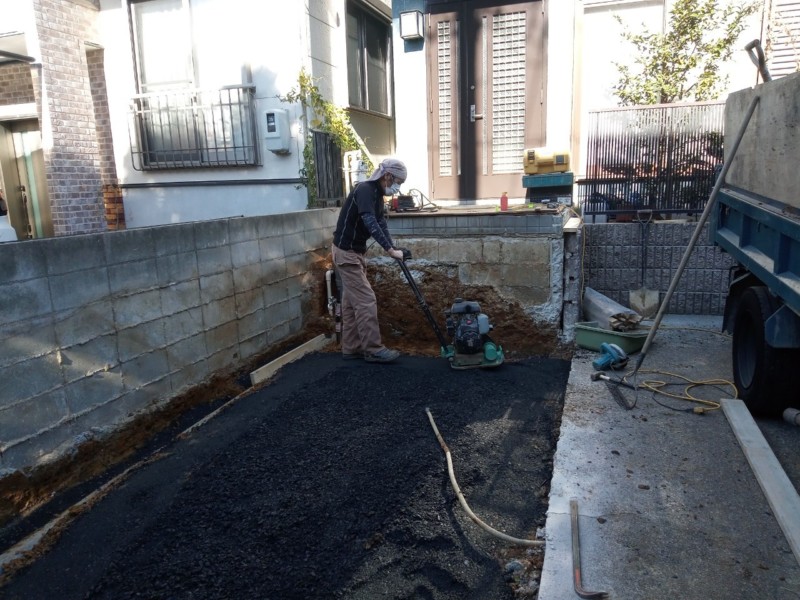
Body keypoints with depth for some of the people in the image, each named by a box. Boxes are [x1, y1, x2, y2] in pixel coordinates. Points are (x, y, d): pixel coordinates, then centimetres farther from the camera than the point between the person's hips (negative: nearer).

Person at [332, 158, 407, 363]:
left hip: (355, 252, 10)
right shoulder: (364, 190, -20)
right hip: (346, 253, -10)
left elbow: (381, 224, 13)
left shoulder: (377, 194, 11)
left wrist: (393, 248, 1)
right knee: (366, 300, -8)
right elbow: (370, 223, -32)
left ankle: (351, 348, 19)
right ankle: (373, 349, -1)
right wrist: (390, 250, -34)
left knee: (352, 301, 12)